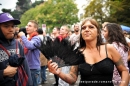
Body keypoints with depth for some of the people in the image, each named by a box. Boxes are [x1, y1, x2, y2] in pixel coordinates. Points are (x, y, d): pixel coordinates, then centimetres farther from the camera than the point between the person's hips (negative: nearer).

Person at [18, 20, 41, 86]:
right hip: (27, 67, 8)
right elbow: (24, 52, 13)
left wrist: (22, 36, -21)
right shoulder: (27, 38, 11)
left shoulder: (36, 38, -13)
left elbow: (30, 46, -33)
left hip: (34, 68, -8)